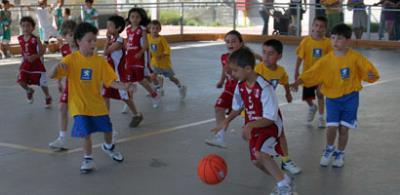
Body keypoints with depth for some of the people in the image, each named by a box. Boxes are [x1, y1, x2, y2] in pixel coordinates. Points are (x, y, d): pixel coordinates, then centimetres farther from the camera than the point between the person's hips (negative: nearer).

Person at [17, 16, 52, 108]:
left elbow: (42, 51, -13)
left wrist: (34, 57, -25)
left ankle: (48, 98, 30)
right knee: (20, 80, -14)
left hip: (37, 63, -4)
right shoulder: (20, 39, -1)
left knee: (42, 83, 4)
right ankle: (29, 91, 18)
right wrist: (24, 56, 7)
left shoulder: (35, 39, -16)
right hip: (26, 63, 4)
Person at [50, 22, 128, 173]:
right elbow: (52, 76, -14)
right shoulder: (71, 59, -11)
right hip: (79, 104, -3)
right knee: (86, 132, -7)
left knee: (107, 129, 12)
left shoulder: (100, 61, -6)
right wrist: (57, 67, -36)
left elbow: (110, 81, -6)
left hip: (97, 103, 3)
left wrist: (124, 87, -23)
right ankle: (88, 159, 15)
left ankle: (108, 147, 45)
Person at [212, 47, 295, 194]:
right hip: (253, 127, 8)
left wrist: (250, 125, -38)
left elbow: (270, 119, -26)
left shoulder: (264, 88, -29)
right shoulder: (240, 86, -7)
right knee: (256, 161, 10)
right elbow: (238, 108, 11)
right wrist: (227, 120, -6)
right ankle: (282, 180, 33)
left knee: (260, 154, -29)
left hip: (269, 126, -8)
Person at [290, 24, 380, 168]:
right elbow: (312, 73, -10)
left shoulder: (355, 57, -10)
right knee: (332, 127, -7)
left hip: (350, 98, -1)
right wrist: (298, 82, -21)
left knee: (344, 128, 4)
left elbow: (368, 68, -8)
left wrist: (371, 75, -31)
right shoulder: (327, 60, -7)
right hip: (332, 98, 1)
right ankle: (329, 149, 24)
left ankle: (340, 154, 29)